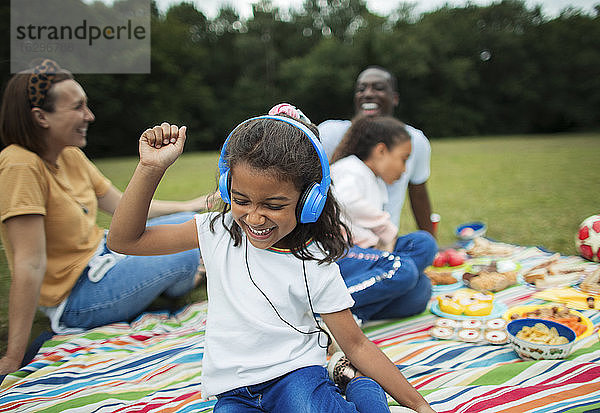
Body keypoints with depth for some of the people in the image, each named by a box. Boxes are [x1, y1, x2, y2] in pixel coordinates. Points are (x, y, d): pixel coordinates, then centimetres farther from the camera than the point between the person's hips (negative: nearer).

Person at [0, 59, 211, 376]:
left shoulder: (71, 156, -2)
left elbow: (121, 204, 9)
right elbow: (30, 265, -30)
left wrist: (188, 207, 9)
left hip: (100, 253, 8)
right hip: (73, 298, -8)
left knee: (186, 224, 5)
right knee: (186, 256, -10)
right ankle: (169, 282, 24)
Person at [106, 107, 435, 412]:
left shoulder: (314, 265, -12)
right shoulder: (218, 231, -6)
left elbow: (356, 345, -4)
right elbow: (124, 240, -5)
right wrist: (151, 168, -17)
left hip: (295, 374, -3)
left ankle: (357, 386, 0)